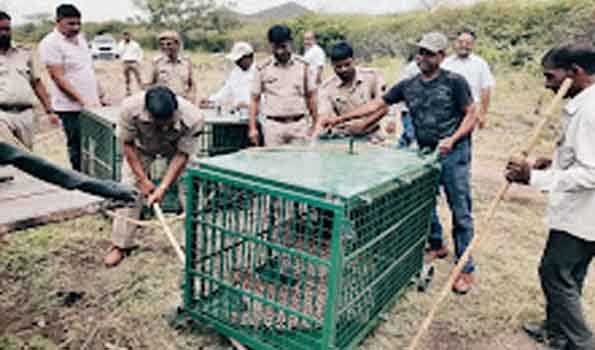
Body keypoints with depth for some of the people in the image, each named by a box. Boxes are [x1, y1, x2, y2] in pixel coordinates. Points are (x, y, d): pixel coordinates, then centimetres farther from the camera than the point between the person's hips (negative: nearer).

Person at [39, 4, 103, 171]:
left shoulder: (80, 38, 13)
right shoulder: (50, 43, -10)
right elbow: (59, 78, -16)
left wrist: (97, 97, 15)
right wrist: (83, 101, -22)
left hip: (92, 105, 7)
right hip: (71, 108, -7)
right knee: (78, 148, 1)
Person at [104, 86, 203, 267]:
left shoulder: (192, 118, -39)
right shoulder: (131, 108, -37)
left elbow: (182, 155, -28)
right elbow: (127, 144, -22)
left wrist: (163, 187, -33)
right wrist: (143, 179, -23)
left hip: (176, 148, 0)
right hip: (141, 147, 1)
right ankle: (120, 245, 11)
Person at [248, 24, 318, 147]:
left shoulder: (302, 65, 4)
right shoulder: (262, 68, 2)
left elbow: (311, 96, 8)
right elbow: (255, 99, 5)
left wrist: (315, 124, 4)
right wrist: (252, 128, -1)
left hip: (299, 124, 1)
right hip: (273, 125, -1)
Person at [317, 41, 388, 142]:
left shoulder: (372, 76, -4)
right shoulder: (327, 87, -2)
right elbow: (324, 115, -8)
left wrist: (363, 124, -19)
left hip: (371, 137, -1)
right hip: (343, 138, 1)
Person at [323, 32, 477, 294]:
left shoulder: (454, 82, -4)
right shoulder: (408, 85, 7)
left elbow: (470, 115, -2)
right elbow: (378, 103, 6)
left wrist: (452, 139, -18)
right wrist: (343, 118, -2)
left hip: (454, 154, -4)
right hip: (425, 153, 5)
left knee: (460, 212, -2)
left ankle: (466, 270, 9)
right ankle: (437, 245, 40)